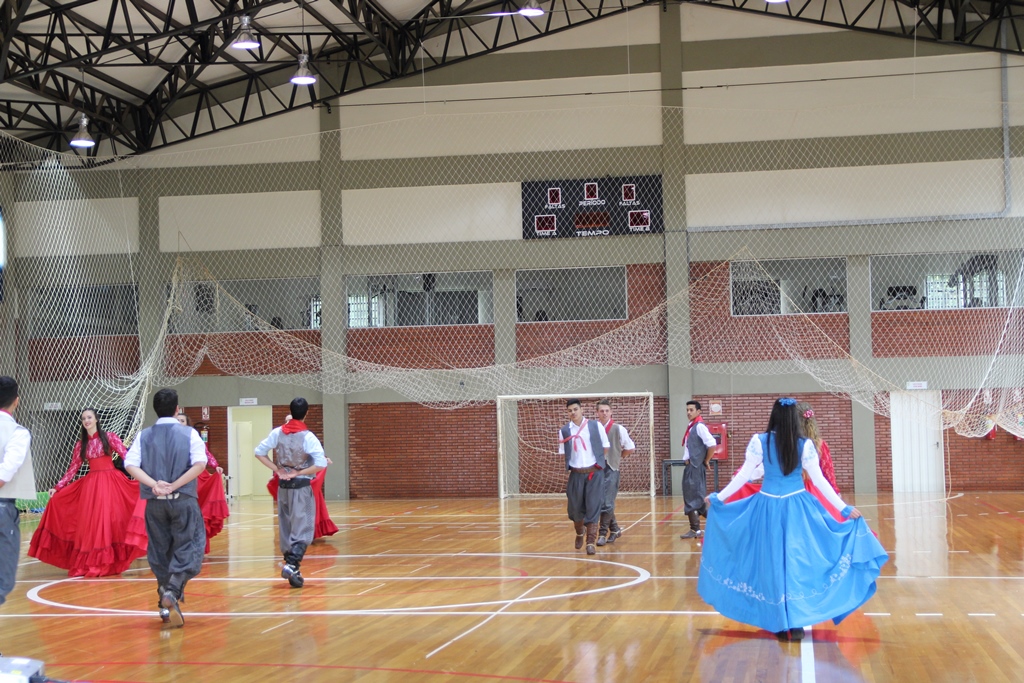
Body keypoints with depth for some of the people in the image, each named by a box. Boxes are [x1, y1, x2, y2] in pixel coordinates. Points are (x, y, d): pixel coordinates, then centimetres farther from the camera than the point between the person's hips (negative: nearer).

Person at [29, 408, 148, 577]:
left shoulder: (109, 437, -1)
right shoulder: (81, 443, 10)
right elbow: (73, 468, 11)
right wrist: (57, 487, 5)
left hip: (110, 482, -4)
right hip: (90, 484, 4)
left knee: (108, 520, -6)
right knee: (88, 523, 1)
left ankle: (108, 563, -1)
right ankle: (88, 564, 8)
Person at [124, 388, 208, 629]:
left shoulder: (144, 436, 6)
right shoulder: (189, 433, 0)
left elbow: (130, 465, -8)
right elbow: (200, 464, -14)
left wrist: (154, 484, -13)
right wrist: (175, 485, -13)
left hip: (154, 502, 3)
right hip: (184, 500, -3)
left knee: (159, 550, 12)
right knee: (187, 548, 2)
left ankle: (166, 606, 14)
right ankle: (172, 591, -20)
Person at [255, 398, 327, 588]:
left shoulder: (277, 432, -1)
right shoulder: (308, 437, -14)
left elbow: (259, 452, 2)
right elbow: (321, 464, -21)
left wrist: (277, 470, 1)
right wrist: (299, 473, -10)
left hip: (283, 485, 5)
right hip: (301, 486, -5)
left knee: (285, 528, 14)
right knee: (302, 529, -4)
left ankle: (290, 563, 19)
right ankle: (292, 564, -20)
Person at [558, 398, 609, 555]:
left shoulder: (595, 426, -1)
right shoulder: (564, 431, 2)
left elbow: (605, 447, 6)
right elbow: (563, 453, 10)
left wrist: (600, 462, 5)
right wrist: (572, 465, 3)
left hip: (594, 473, -2)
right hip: (576, 474, 2)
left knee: (593, 507, -7)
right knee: (575, 507, 8)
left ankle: (591, 541, -7)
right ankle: (579, 534, 35)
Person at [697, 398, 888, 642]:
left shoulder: (759, 441, -7)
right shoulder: (805, 445, -6)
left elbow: (744, 475, -4)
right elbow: (819, 480, -5)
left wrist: (718, 498, 8)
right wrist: (845, 508, 2)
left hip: (768, 505, 0)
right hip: (797, 507, 0)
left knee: (773, 561, 8)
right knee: (798, 561, 6)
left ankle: (779, 623, 11)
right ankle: (796, 623, 6)